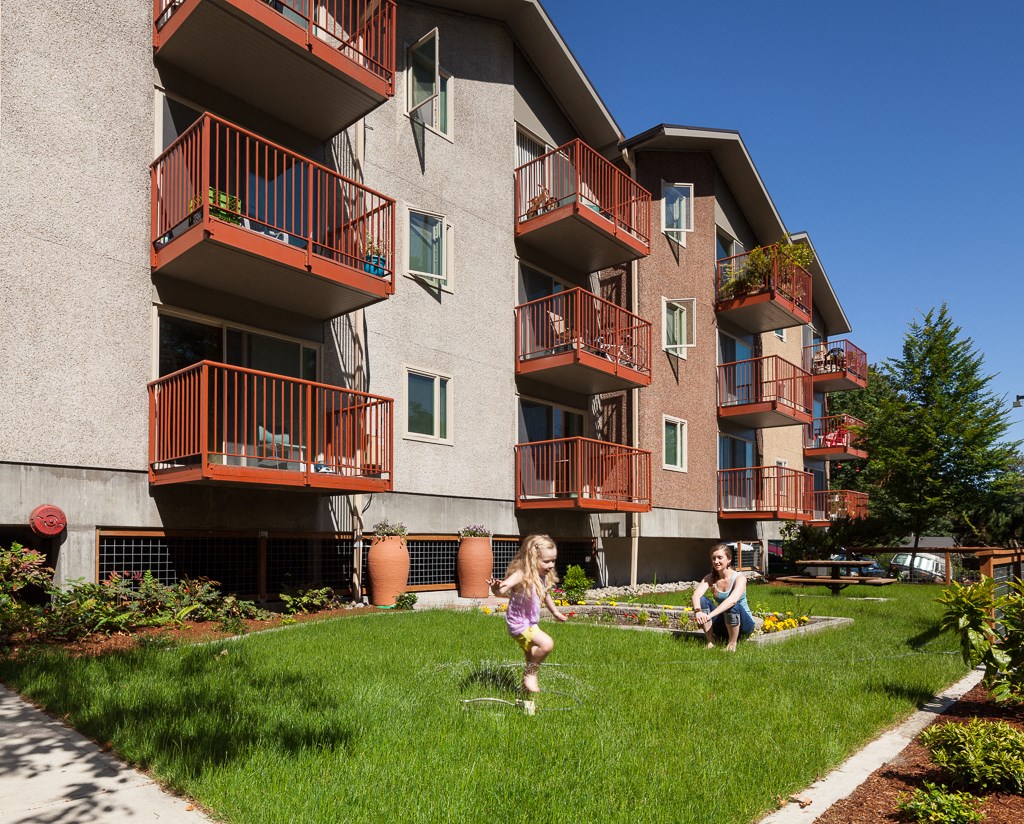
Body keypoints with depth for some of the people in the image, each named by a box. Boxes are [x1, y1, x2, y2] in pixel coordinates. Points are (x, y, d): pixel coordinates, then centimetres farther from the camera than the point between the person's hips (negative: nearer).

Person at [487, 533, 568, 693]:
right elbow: (502, 590, -43)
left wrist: (555, 612, 32)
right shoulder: (521, 575, -27)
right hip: (519, 624, -8)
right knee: (547, 644, -24)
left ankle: (528, 687, 39)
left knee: (533, 659, 19)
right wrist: (497, 588, -67)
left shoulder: (543, 577, -2)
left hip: (531, 624, 9)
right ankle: (530, 673, -4)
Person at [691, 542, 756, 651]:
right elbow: (696, 594, -24)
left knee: (732, 605, -36)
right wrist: (698, 611, -48)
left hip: (743, 623, -4)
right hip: (722, 623, 4)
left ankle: (732, 644, -16)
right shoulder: (710, 578, -5)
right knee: (702, 600, -21)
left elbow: (733, 600, -38)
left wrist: (709, 615, -51)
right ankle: (710, 642, -15)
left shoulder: (739, 578, -18)